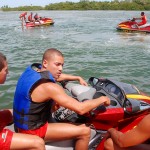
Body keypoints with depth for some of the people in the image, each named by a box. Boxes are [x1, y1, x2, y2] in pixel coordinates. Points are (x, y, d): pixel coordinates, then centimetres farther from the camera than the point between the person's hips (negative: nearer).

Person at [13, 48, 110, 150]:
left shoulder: (33, 69, -3)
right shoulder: (49, 87, -29)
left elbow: (56, 76, 19)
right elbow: (80, 109, -27)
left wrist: (78, 78, 19)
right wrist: (102, 99, -12)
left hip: (24, 122, 9)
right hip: (33, 129, -9)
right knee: (85, 131, -11)